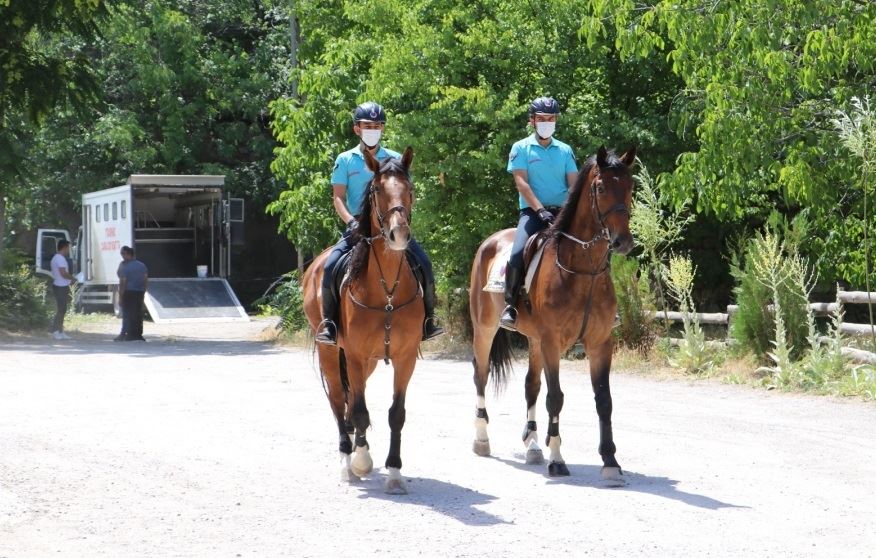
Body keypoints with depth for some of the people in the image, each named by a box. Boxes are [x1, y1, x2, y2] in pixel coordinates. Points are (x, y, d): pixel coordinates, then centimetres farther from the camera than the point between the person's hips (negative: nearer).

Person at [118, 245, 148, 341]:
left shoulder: (125, 267, -10)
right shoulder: (142, 265, 9)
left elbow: (123, 283, -13)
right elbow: (146, 280, 10)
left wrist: (120, 295, -9)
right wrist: (143, 292, 16)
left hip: (129, 293, -6)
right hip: (140, 292, 6)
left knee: (128, 314, 0)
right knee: (139, 313, 9)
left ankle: (131, 334, -1)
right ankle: (138, 334, 11)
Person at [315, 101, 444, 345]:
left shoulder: (394, 159, 9)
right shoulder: (345, 160, 7)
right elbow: (338, 197, 1)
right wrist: (350, 221, -17)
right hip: (358, 227, -1)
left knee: (424, 263, -18)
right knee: (331, 266, -23)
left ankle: (428, 319, -5)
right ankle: (329, 322, -10)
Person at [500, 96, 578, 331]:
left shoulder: (565, 151, 14)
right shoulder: (521, 149, 4)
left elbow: (574, 184, 7)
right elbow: (522, 183, -7)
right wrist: (540, 210, -19)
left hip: (562, 211, 3)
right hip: (532, 211, -3)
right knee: (518, 254, -27)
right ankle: (509, 306, -16)